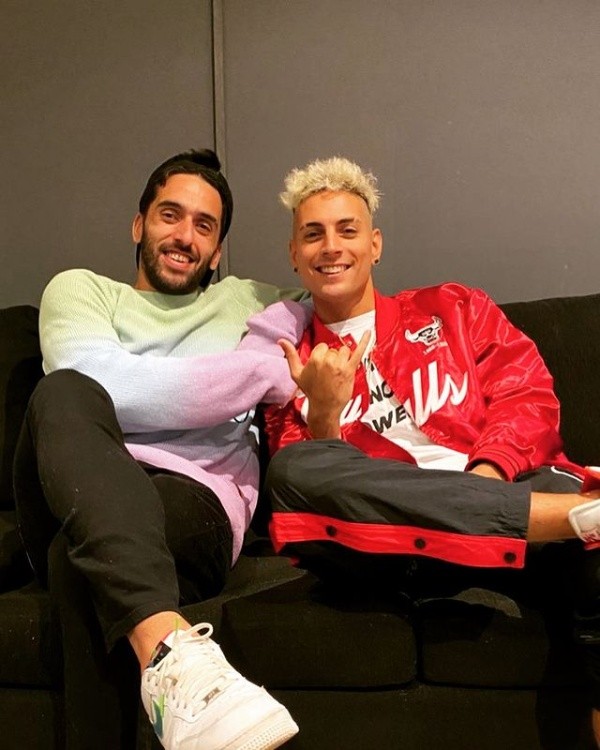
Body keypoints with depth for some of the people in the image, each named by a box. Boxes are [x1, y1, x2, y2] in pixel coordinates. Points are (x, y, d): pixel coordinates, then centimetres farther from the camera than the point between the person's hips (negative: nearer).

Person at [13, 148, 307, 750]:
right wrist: (263, 374, 0)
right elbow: (97, 385, -2)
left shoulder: (249, 303, 31)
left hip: (197, 499, 0)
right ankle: (166, 644, -51)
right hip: (74, 499, 0)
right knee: (63, 393, -35)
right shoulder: (80, 289, 20)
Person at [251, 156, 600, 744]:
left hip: (510, 487, -1)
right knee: (298, 471, -32)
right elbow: (300, 486, 9)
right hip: (396, 540, 2)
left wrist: (485, 477, -12)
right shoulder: (289, 365, 20)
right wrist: (323, 414, -11)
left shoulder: (453, 309, 23)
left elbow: (529, 397, 8)